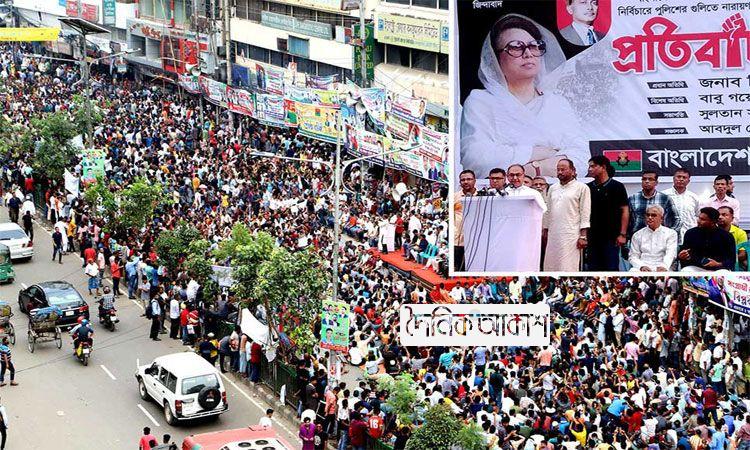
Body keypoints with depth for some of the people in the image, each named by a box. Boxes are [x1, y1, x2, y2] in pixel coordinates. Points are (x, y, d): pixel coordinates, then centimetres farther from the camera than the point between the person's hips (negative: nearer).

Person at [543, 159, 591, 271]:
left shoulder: (581, 188, 1)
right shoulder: (553, 188, 17)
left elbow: (585, 213, -4)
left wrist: (583, 236, -10)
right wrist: (545, 230, 14)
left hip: (571, 235, -5)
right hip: (553, 235, 5)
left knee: (568, 268, -9)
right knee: (551, 267, 2)